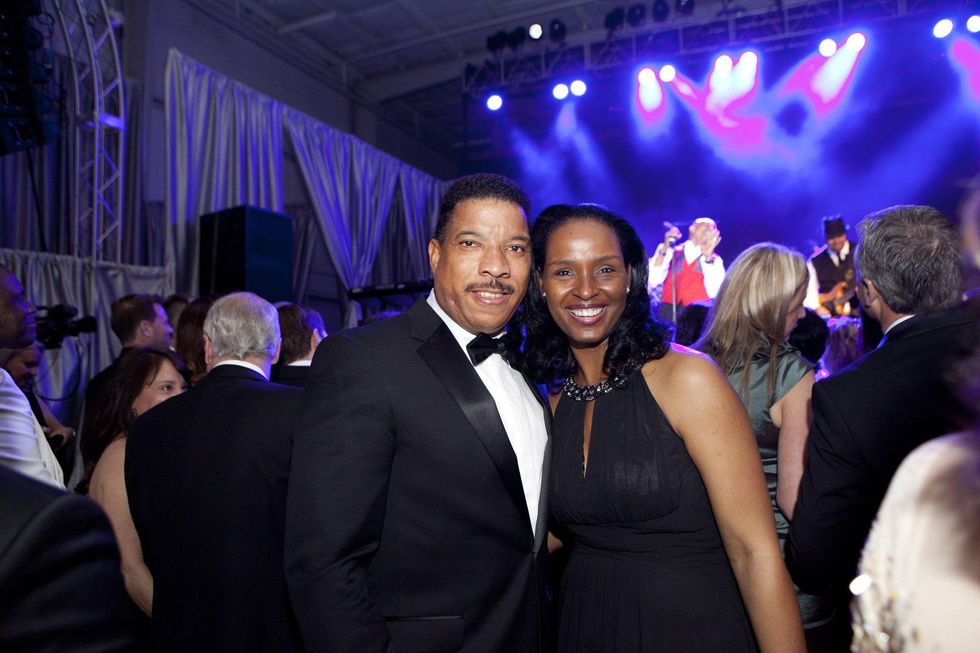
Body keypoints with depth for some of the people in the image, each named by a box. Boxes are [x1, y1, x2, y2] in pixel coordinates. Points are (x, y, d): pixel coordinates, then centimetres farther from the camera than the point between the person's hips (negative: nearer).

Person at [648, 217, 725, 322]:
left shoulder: (715, 261, 8)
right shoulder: (671, 253, 10)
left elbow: (713, 292, -9)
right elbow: (651, 282, -4)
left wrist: (708, 256, -10)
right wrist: (664, 249, -7)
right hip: (669, 314, 0)